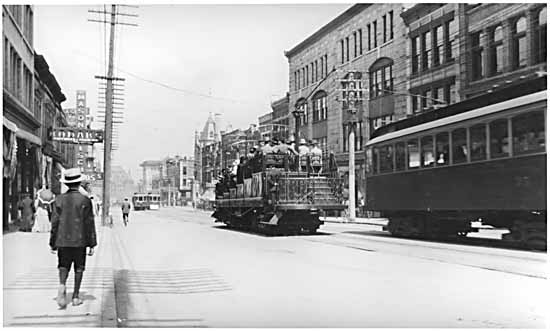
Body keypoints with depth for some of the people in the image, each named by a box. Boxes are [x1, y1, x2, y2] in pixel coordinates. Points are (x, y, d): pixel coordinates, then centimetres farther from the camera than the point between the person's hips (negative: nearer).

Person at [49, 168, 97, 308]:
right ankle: (75, 297, 12)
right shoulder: (85, 200, -7)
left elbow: (55, 222, 2)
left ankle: (62, 285, -15)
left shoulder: (59, 200, 0)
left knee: (64, 266, 12)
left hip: (63, 240, 2)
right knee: (79, 268, 10)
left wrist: (53, 243, 9)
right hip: (80, 240, -2)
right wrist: (92, 244, 1)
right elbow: (90, 224, -6)